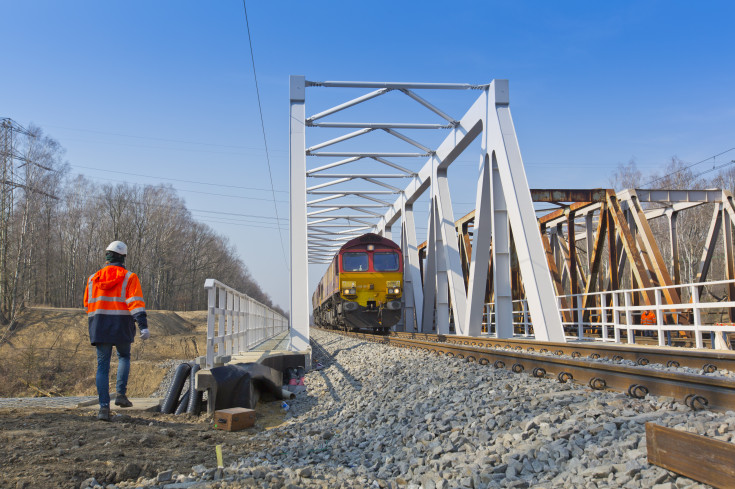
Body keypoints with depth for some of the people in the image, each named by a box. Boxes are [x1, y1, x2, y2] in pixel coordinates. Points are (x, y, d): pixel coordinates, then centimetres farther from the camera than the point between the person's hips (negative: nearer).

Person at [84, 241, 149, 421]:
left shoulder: (93, 279, 7)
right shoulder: (129, 278, -3)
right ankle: (120, 393, 8)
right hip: (122, 327, -1)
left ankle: (104, 407, -2)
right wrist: (143, 326, -22)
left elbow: (87, 305, 16)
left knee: (102, 366, 6)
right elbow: (136, 303, -16)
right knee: (124, 357, 23)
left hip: (99, 328, 2)